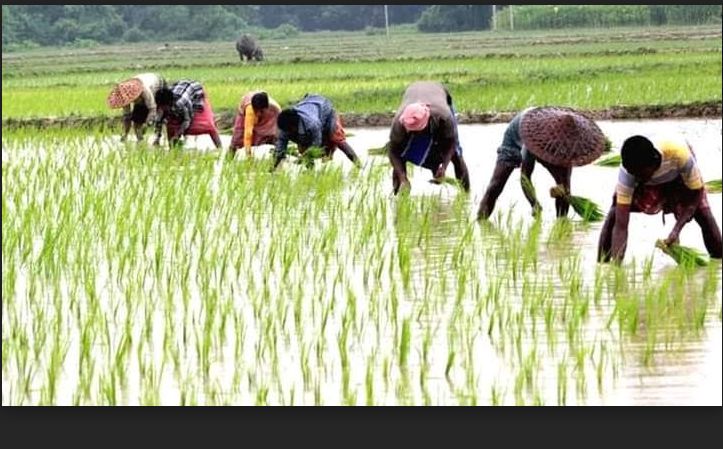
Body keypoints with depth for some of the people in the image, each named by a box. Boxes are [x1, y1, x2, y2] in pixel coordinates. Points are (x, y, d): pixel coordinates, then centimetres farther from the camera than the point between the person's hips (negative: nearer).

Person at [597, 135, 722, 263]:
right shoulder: (627, 172, -39)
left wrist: (677, 230, -38)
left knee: (703, 212, -20)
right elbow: (620, 226, -38)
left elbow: (696, 192, -29)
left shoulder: (678, 153, -44)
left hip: (680, 177, 0)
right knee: (615, 213, -20)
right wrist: (616, 263, -50)